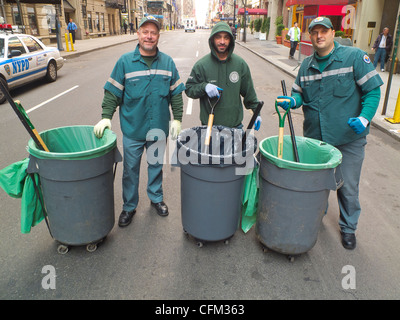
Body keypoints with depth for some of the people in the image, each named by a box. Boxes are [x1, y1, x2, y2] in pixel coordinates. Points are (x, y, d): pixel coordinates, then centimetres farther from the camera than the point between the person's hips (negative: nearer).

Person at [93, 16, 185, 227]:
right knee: (130, 170, 10)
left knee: (156, 165, 18)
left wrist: (177, 119, 2)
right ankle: (129, 206, 28)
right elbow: (113, 92, -3)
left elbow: (176, 93, 7)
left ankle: (156, 198, 39)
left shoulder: (167, 62, 2)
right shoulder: (125, 62, -5)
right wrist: (106, 116, -12)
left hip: (158, 128, 2)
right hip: (132, 129, -1)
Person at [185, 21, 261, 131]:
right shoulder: (201, 65, -4)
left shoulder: (240, 64, 3)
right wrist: (204, 87, -18)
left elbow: (249, 92, 10)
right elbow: (189, 89, 0)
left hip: (235, 124, 2)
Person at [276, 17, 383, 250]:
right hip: (314, 137, 4)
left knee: (348, 187, 8)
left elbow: (373, 90, -6)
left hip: (348, 138, -3)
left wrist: (364, 118, -20)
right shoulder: (306, 65, 7)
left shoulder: (354, 56, -7)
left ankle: (348, 227, 31)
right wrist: (292, 101, -8)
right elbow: (300, 93, 16)